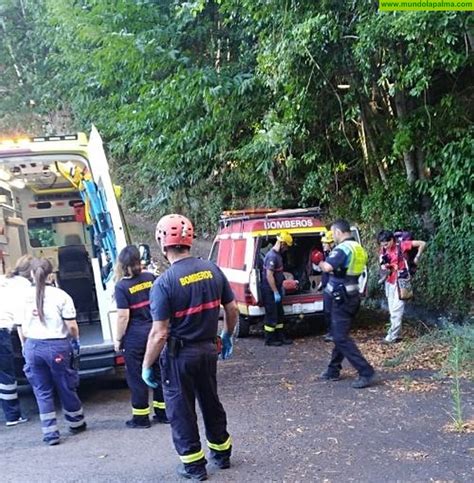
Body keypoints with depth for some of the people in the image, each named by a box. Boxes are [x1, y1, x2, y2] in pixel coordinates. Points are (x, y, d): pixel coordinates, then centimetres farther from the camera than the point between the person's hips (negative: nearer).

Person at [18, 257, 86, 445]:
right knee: (66, 388, 14)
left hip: (33, 346, 2)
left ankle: (50, 434, 13)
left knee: (42, 392, 12)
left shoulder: (24, 296, -1)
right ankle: (76, 424, 31)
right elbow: (72, 326, -9)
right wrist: (76, 341, 11)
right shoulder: (60, 295, -9)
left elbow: (21, 328, 4)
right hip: (57, 346, -2)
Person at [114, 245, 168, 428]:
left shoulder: (122, 286, -15)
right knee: (158, 372, 15)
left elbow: (123, 316, -15)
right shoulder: (150, 278, -1)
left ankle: (141, 418, 15)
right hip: (154, 331, 5)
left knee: (136, 378, 7)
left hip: (135, 337, -5)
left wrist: (118, 339, -5)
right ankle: (163, 413, 24)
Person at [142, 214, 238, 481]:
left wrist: (146, 366, -9)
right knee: (211, 401, 23)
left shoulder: (164, 283, -20)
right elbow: (232, 309, 4)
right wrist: (227, 336, 21)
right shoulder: (212, 269, -4)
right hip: (208, 349, 5)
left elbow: (160, 333, -20)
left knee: (181, 410, 12)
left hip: (179, 354, -5)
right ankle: (222, 453, 36)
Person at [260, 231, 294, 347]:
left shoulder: (278, 255, 9)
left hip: (275, 289, 10)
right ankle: (269, 339, 8)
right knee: (271, 315, -2)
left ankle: (280, 337, 24)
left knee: (279, 314, 15)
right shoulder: (272, 256, -22)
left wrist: (280, 288, 20)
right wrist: (276, 292, -22)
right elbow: (269, 276, -25)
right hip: (269, 291, -10)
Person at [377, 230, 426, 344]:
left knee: (396, 310, -8)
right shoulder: (384, 250, 4)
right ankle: (397, 334, 16)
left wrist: (417, 257, -6)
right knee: (392, 310, 9)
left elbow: (422, 243, -8)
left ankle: (392, 336, -7)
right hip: (389, 282, 7)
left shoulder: (402, 245, -11)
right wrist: (384, 266, -10)